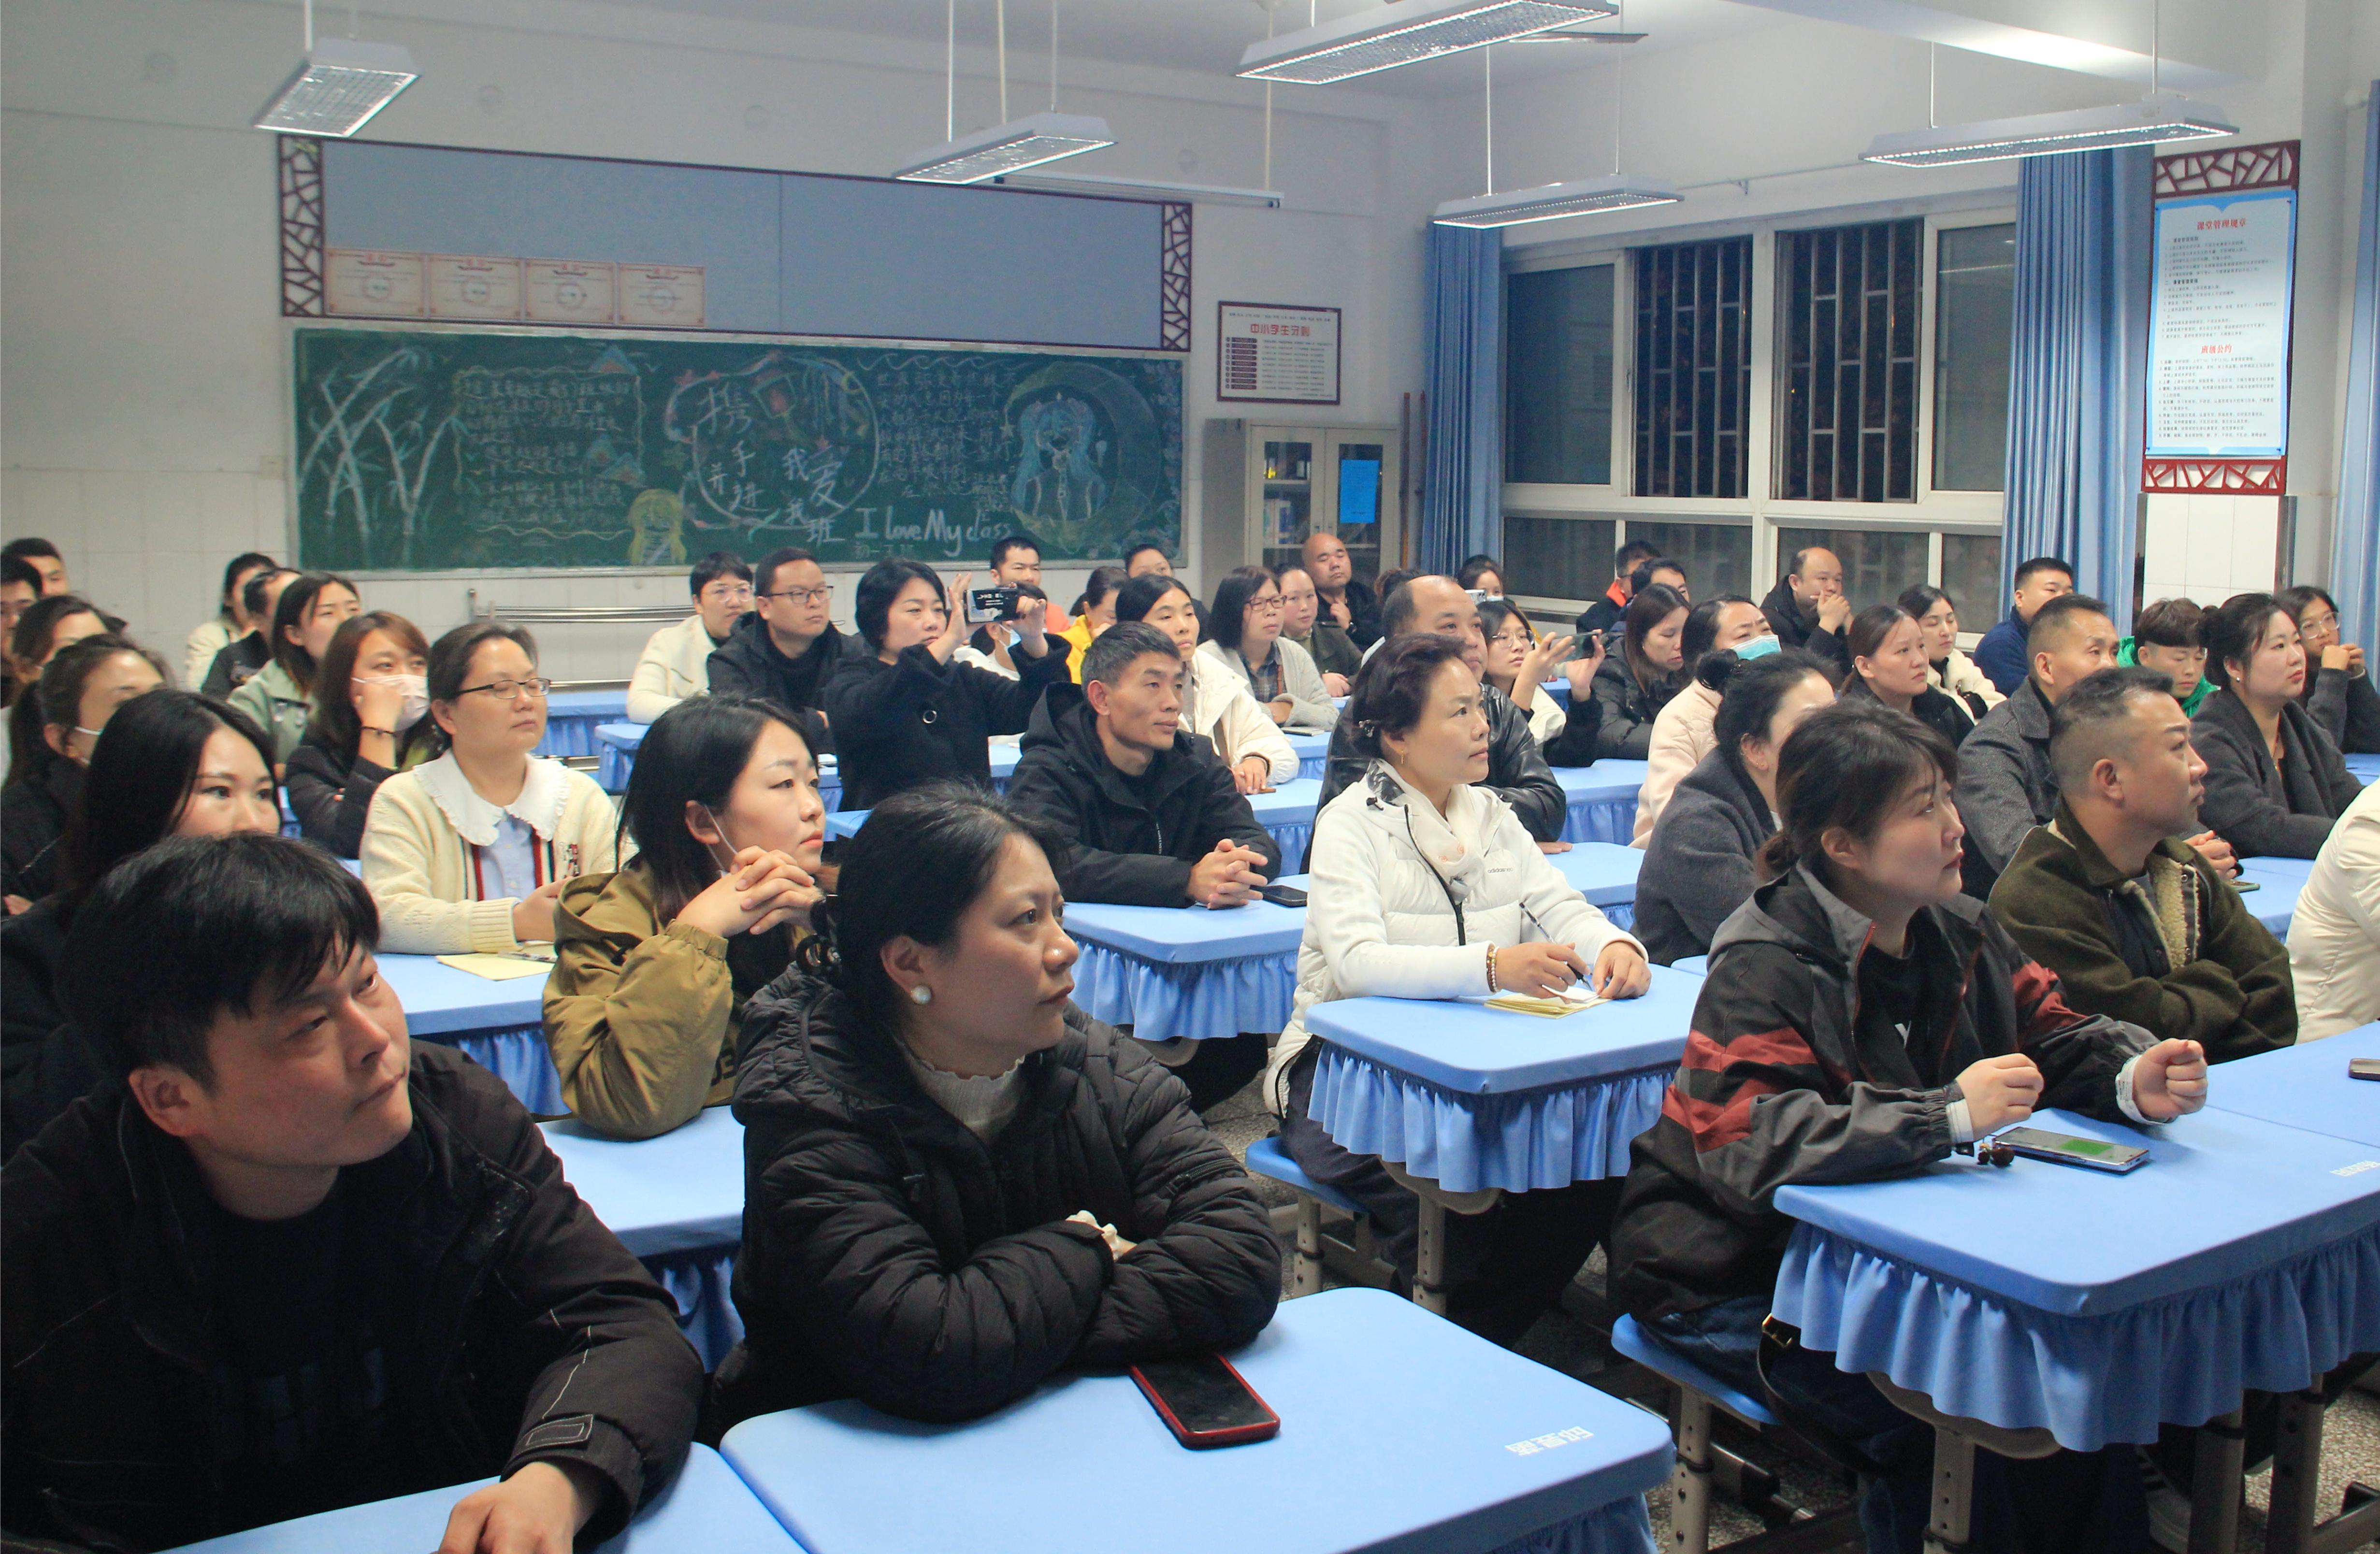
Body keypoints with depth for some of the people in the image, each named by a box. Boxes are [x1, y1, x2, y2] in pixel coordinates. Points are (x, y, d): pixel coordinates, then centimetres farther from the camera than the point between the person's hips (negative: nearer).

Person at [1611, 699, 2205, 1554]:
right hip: (1743, 1283, -7)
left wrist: (2132, 1076, -14)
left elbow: (2056, 1034, 10)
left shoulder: (1959, 936, 3)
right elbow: (1752, 1148, -33)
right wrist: (1950, 1113, -38)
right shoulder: (1763, 971, -22)